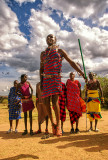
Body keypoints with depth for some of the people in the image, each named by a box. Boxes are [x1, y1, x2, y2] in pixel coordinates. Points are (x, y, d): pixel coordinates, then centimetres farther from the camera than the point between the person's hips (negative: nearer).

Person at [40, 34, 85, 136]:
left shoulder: (60, 51, 11)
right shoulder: (43, 54, 20)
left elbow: (71, 62, 6)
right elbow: (41, 68, 19)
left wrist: (81, 72, -4)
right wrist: (41, 81, 10)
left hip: (56, 78, -3)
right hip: (46, 79, 4)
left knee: (55, 102, -14)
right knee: (46, 102, 0)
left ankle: (58, 125, 2)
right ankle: (52, 123, 21)